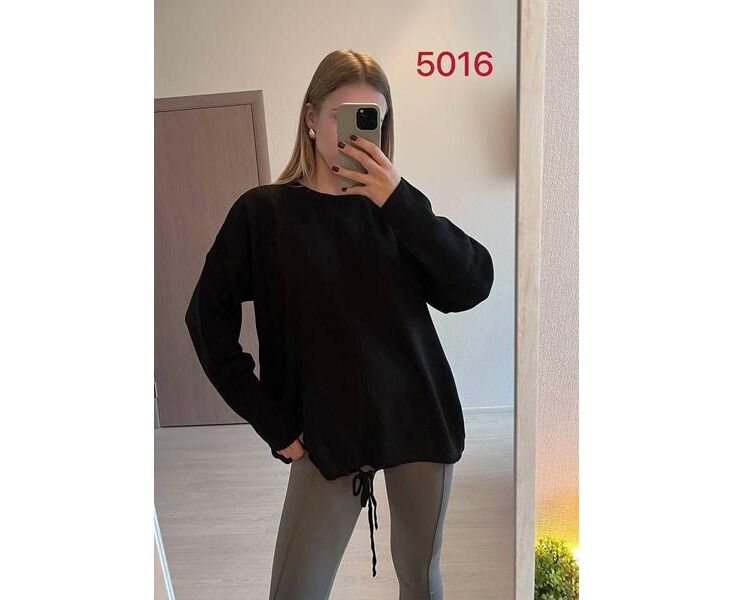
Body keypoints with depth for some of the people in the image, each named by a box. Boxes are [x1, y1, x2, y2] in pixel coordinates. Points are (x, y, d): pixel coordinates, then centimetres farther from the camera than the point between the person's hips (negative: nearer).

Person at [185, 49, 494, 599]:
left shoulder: (392, 207, 2)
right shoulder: (265, 211, -4)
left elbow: (473, 286, -8)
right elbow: (209, 317, -2)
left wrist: (402, 202, -19)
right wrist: (273, 424, -6)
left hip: (419, 420, 2)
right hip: (329, 432, -1)